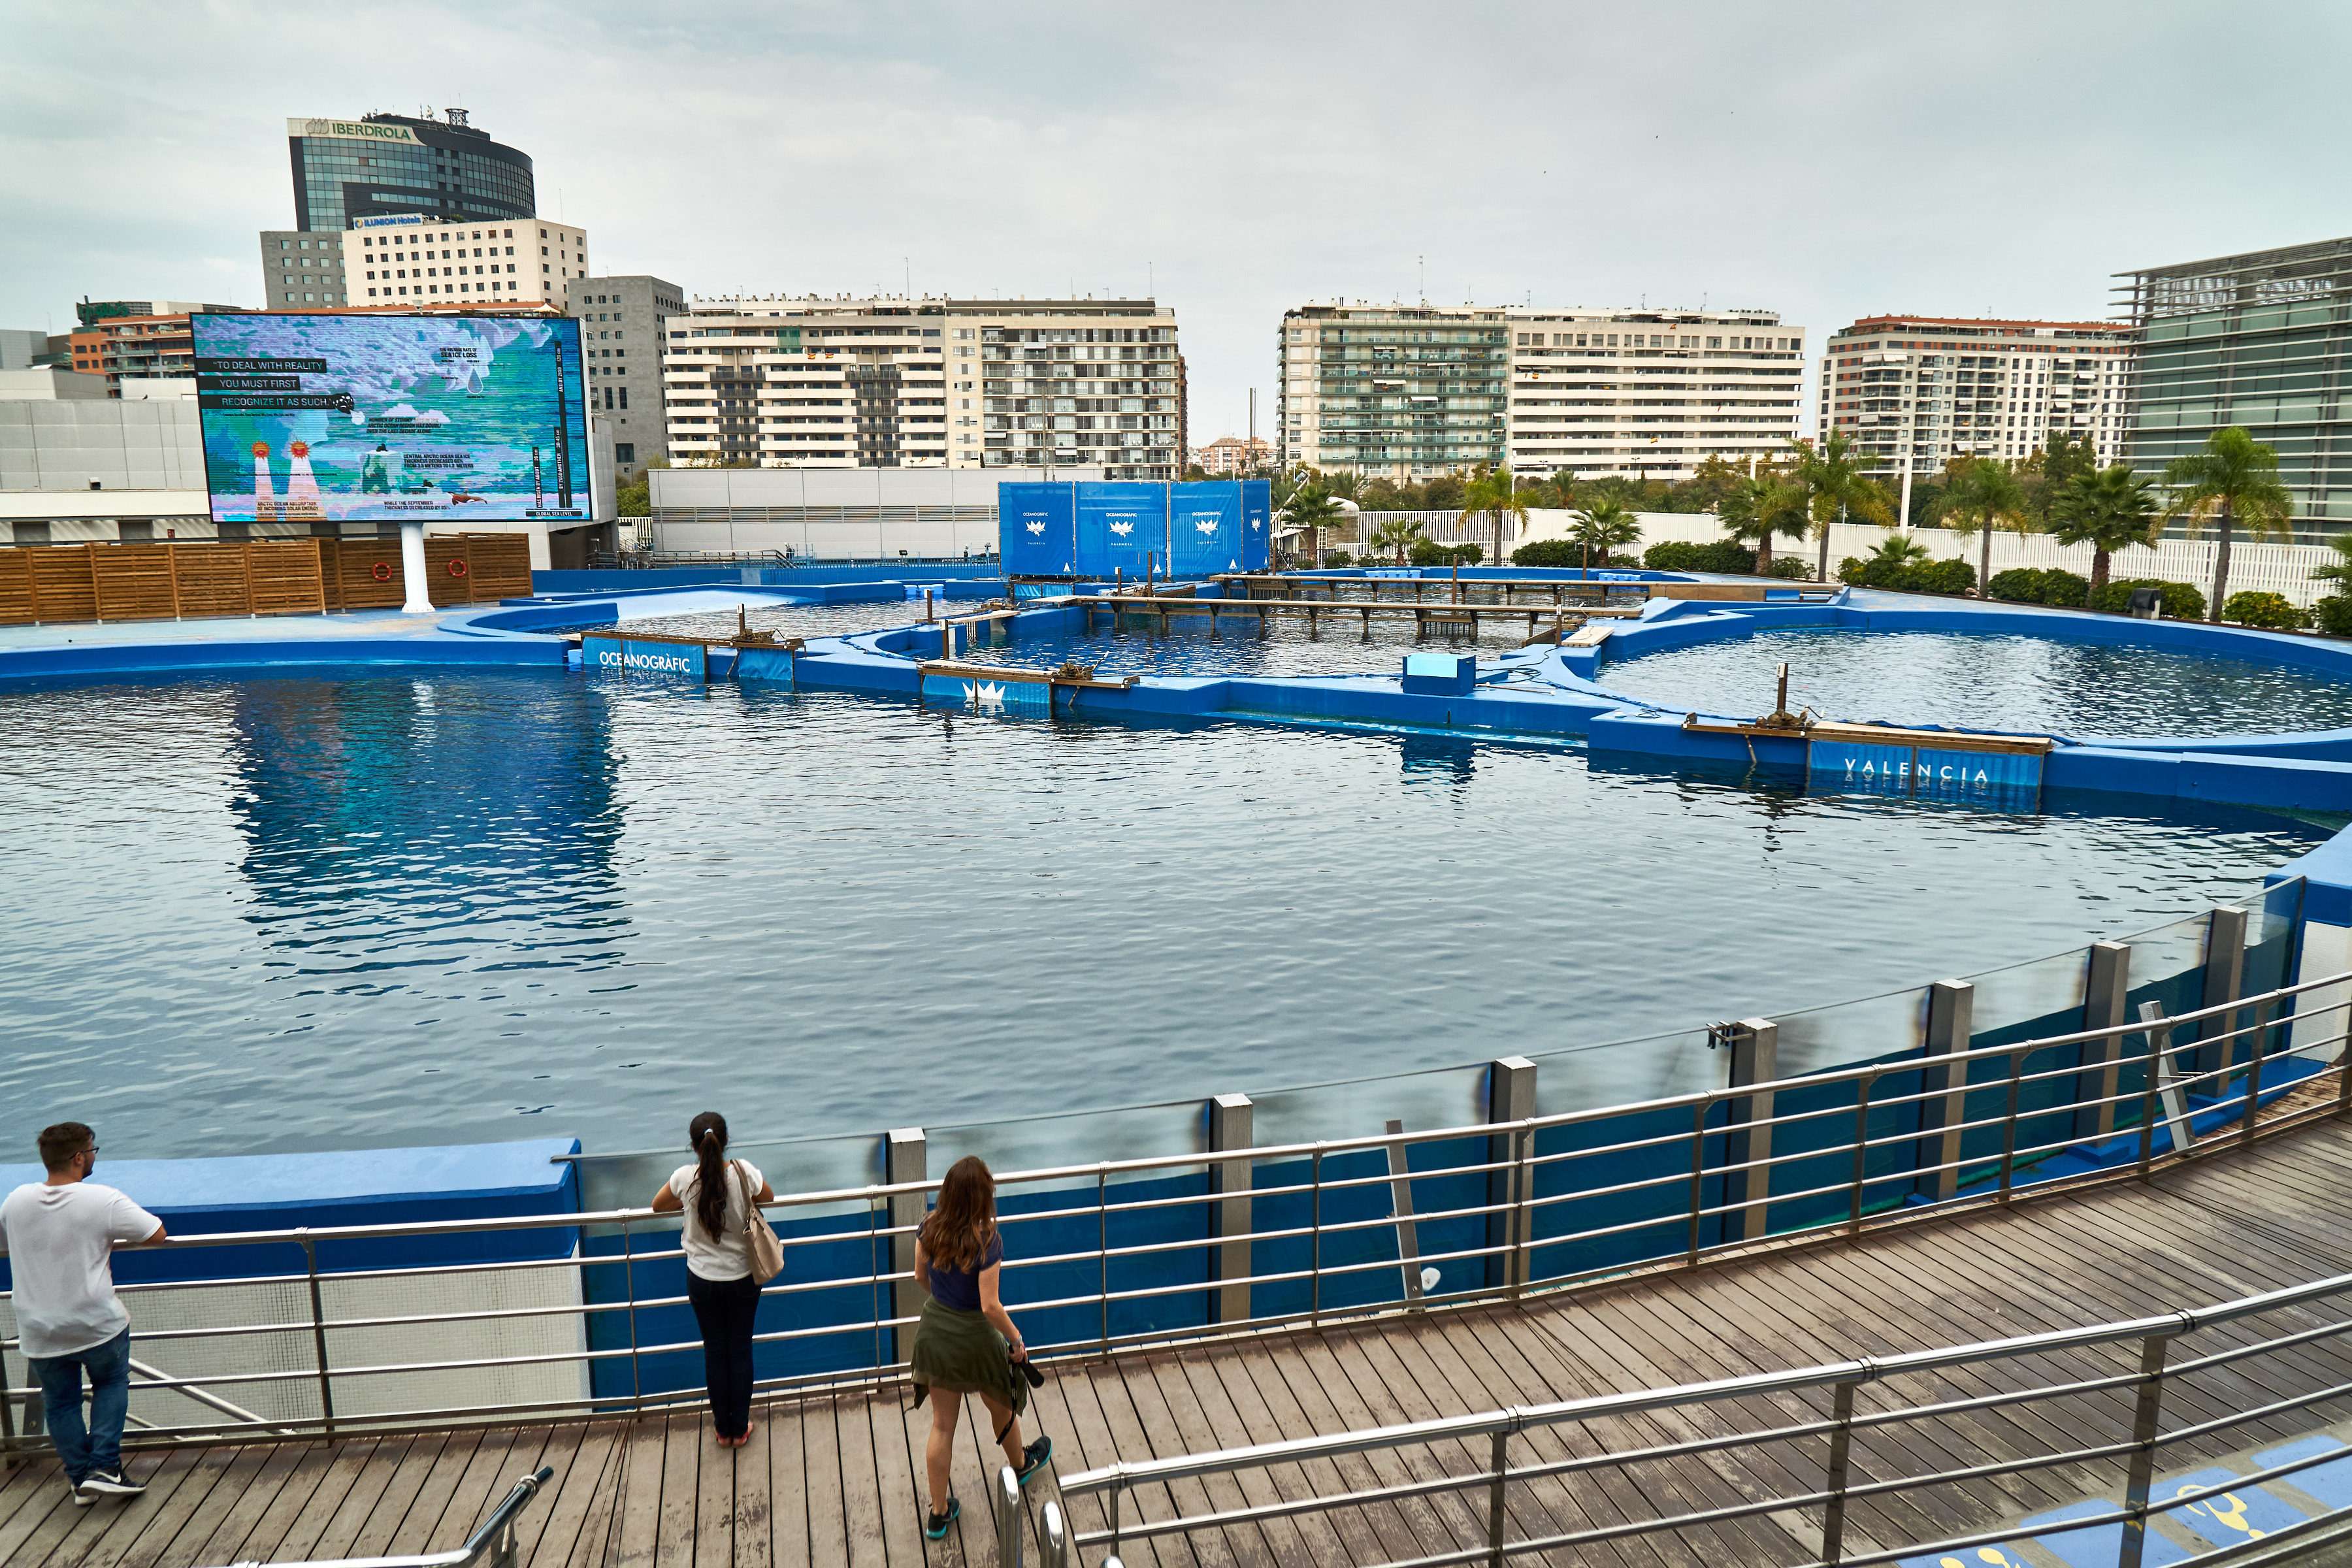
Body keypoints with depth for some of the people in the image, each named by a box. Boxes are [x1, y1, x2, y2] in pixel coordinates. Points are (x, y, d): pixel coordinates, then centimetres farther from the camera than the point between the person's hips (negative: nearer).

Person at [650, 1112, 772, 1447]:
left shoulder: (685, 1178, -18)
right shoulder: (744, 1172, -19)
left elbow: (658, 1207, 2)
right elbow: (769, 1198, 1)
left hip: (703, 1279, 0)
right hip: (743, 1277, 0)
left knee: (715, 1352, 16)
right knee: (741, 1350, 15)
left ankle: (723, 1429, 29)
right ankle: (740, 1428, 25)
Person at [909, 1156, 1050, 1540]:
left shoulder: (930, 1228, -11)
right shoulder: (987, 1241, -27)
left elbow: (921, 1277, 5)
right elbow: (990, 1307, -25)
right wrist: (1016, 1339, -10)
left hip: (934, 1331, 4)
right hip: (973, 1336, -4)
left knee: (942, 1425, 17)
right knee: (1001, 1407, 26)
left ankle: (939, 1513, 28)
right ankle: (1021, 1465, 53)